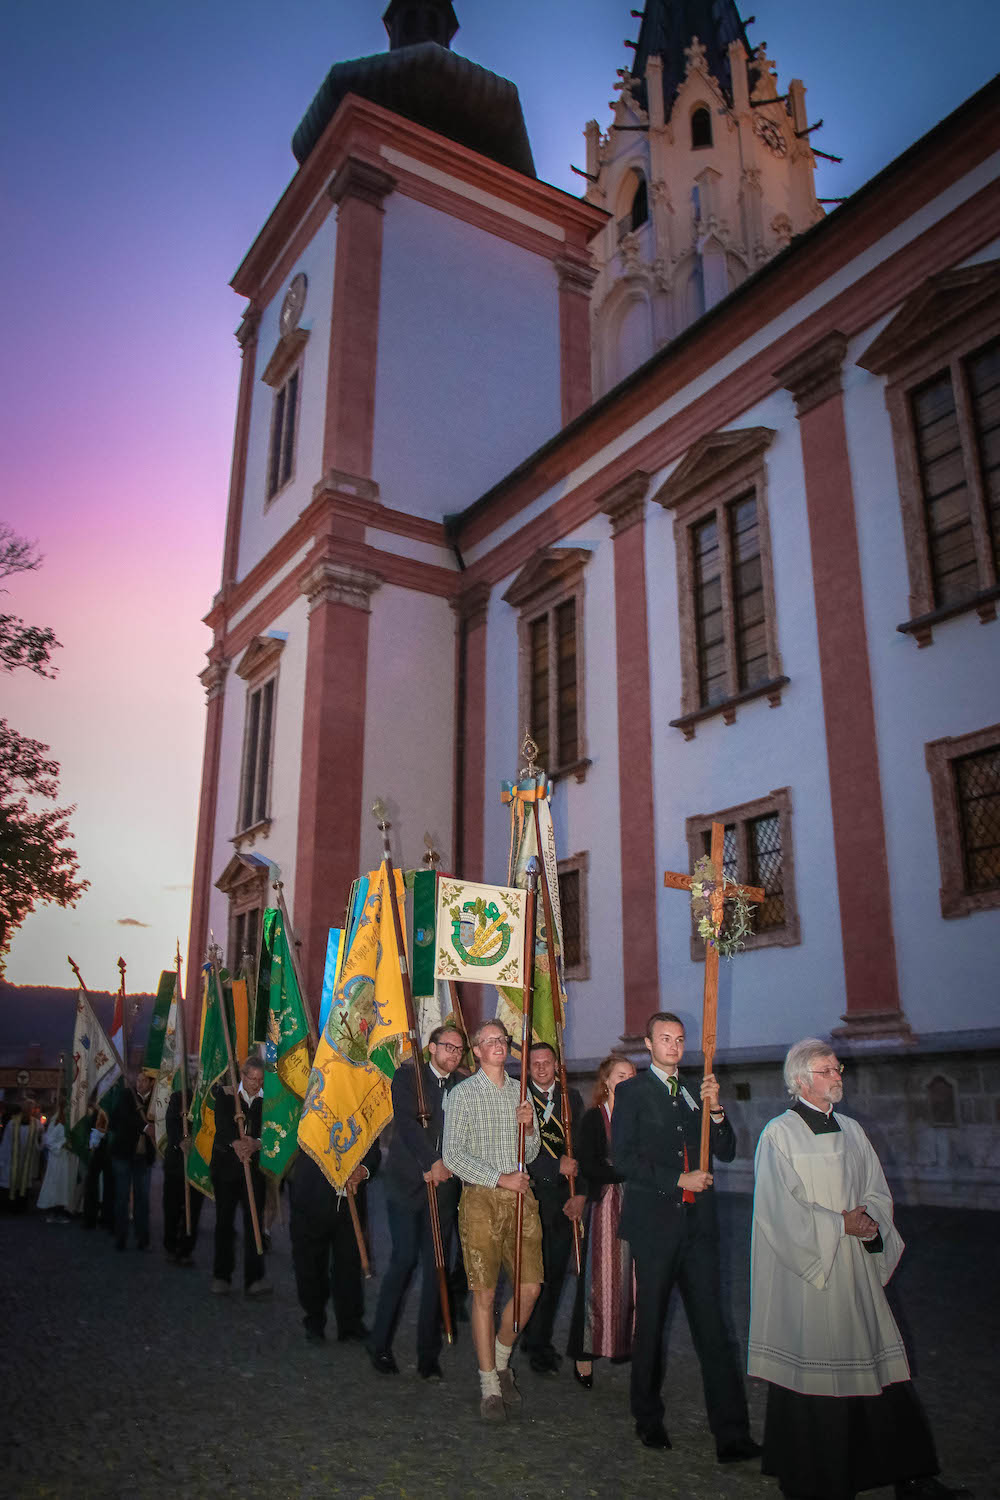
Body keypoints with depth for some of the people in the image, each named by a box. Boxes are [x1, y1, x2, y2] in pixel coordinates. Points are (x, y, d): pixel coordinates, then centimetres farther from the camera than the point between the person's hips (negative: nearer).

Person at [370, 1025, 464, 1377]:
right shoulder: (408, 1076, 0)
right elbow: (406, 1122, -11)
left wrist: (447, 1165, -11)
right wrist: (432, 1162, -19)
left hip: (443, 1186, 3)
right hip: (407, 1182, -3)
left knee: (436, 1267, 2)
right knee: (404, 1259, -6)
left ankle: (428, 1355, 12)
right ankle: (380, 1345, 10)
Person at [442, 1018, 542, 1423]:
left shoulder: (520, 1092, 12)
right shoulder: (462, 1094, -2)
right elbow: (453, 1154, -8)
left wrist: (530, 1127, -6)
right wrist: (500, 1178, -12)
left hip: (519, 1196, 4)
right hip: (480, 1197, -4)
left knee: (530, 1288, 2)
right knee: (484, 1294, 0)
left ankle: (501, 1359, 26)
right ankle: (490, 1385, 13)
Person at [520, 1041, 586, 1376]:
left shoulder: (572, 1099, 10)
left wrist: (580, 1193, -4)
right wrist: (557, 1165, -15)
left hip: (564, 1198, 4)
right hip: (529, 1197, -4)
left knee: (556, 1272, 9)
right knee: (534, 1274, -1)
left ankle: (539, 1338, 24)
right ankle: (536, 1346, 14)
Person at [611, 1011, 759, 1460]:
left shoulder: (695, 1092, 13)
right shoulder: (632, 1092, 0)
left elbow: (726, 1152, 10)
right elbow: (623, 1159, -8)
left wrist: (715, 1109, -7)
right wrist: (679, 1180, -10)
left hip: (697, 1221, 3)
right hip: (654, 1223, -3)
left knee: (712, 1326, 0)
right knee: (650, 1324, 9)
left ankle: (731, 1434, 3)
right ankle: (648, 1418, 26)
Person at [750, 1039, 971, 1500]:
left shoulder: (851, 1130, 11)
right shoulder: (778, 1135, -7)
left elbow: (879, 1192, 12)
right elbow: (781, 1208, -11)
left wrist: (868, 1219, -9)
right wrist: (840, 1224, -12)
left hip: (856, 1269, 5)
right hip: (805, 1268, -5)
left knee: (874, 1361, 5)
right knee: (811, 1366, 0)